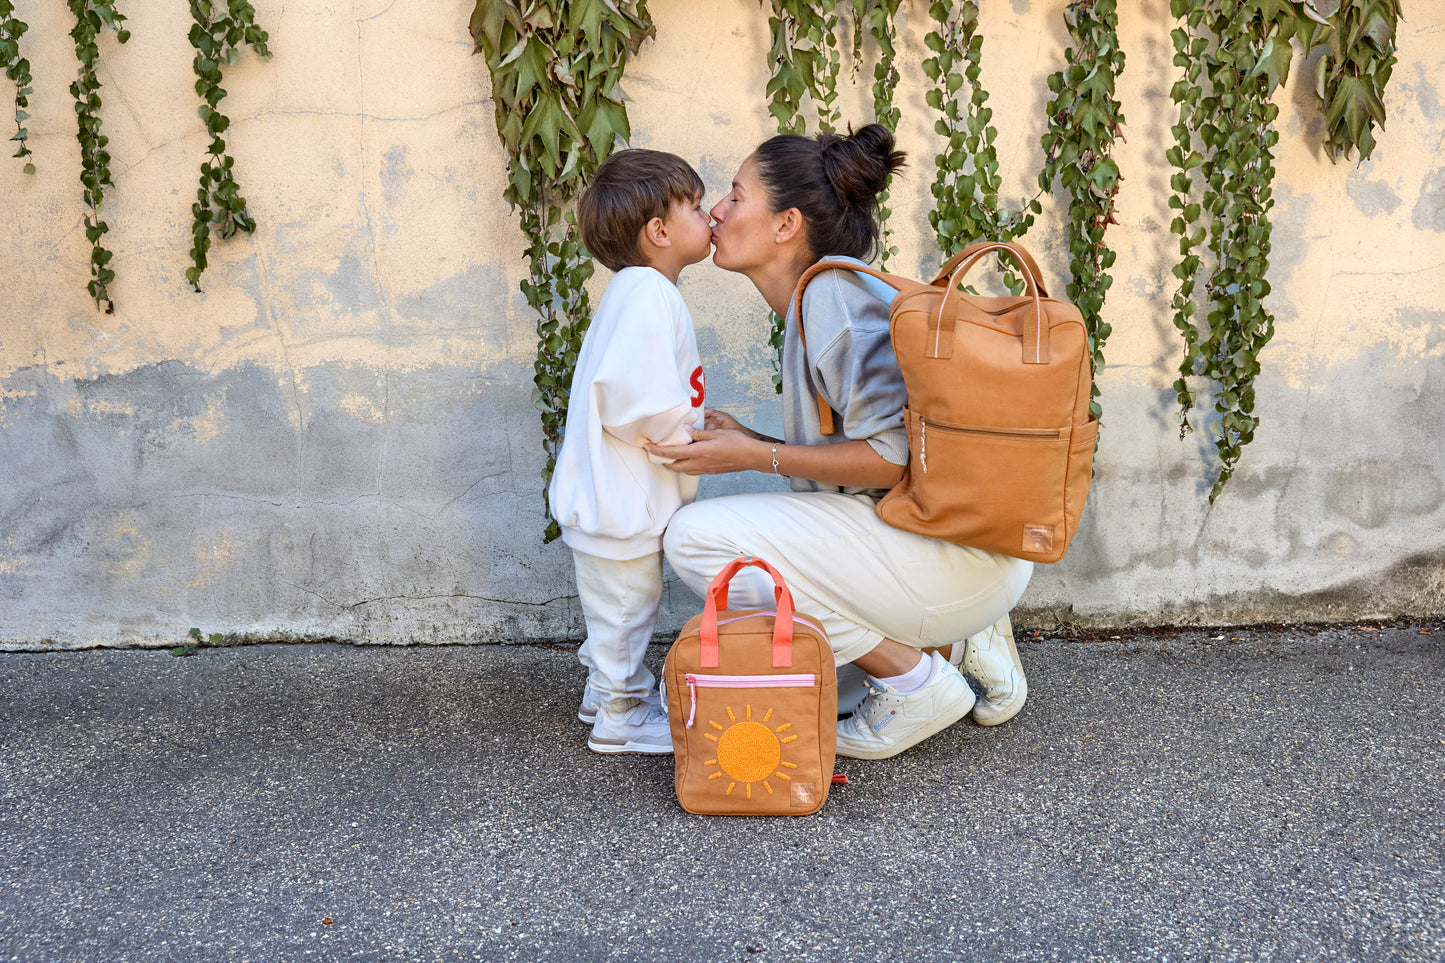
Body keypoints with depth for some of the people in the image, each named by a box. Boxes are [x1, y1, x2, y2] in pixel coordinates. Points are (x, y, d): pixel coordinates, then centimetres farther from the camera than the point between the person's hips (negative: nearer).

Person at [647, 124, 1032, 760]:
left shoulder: (833, 290, -14)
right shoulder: (815, 301, 16)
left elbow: (895, 457, -21)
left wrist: (758, 457, -15)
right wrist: (747, 441, 8)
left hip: (957, 557, -10)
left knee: (696, 537, -16)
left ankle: (913, 679, -7)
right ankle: (951, 641, 14)